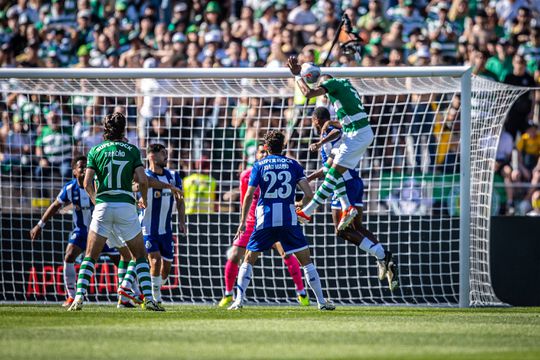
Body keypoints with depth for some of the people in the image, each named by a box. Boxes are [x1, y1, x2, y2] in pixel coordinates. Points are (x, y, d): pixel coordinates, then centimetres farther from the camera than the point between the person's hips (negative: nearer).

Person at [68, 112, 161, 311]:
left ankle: (79, 298, -6)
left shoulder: (95, 151, 5)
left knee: (90, 256, 10)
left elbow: (87, 184, -2)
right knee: (140, 255, 12)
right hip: (126, 206, 0)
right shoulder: (132, 150, 4)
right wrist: (144, 199, 16)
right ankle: (148, 299, -1)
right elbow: (143, 180, -4)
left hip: (103, 206, 0)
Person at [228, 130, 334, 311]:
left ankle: (238, 300, 2)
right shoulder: (293, 164, 7)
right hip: (289, 219, 0)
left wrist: (243, 221, 4)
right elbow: (308, 194, -1)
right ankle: (321, 301, 5)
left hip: (265, 220, 0)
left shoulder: (259, 165, 4)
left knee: (249, 260, 12)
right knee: (306, 260, 9)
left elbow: (249, 196, -3)